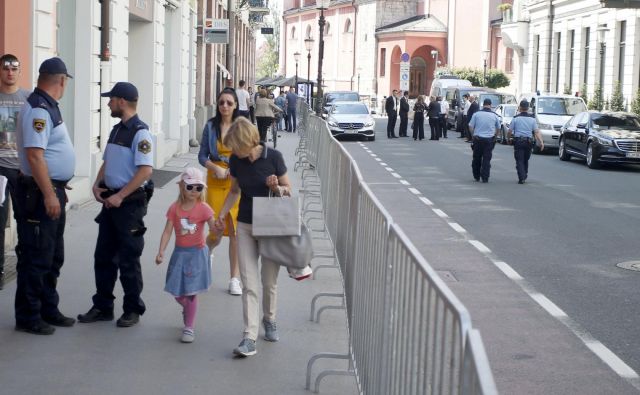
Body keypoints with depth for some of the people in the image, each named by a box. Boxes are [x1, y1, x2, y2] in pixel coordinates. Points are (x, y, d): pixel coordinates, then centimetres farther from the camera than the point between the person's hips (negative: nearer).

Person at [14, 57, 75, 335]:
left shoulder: (48, 107, 13)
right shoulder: (38, 110, -18)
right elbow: (34, 155, -24)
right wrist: (49, 195, -24)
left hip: (53, 191, 10)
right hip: (40, 194, -10)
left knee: (53, 257, 17)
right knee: (36, 259, -2)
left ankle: (48, 310, 28)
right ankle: (28, 318, 7)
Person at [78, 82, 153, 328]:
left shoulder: (140, 133, -14)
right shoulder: (116, 130, 13)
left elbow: (146, 170, -22)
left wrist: (120, 196, -22)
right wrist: (97, 185, 4)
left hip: (130, 202, -8)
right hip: (110, 199, 8)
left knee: (128, 260, 2)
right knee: (103, 256, 12)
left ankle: (132, 310, 15)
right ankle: (102, 307, 22)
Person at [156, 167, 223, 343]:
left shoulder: (203, 208, -9)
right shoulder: (175, 208, -2)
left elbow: (213, 226, -19)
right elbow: (167, 231, -3)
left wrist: (220, 228, -43)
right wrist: (161, 252, -12)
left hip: (197, 253, -3)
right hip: (180, 253, 3)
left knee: (190, 292, -3)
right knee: (177, 292, 10)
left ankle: (189, 327, 8)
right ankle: (188, 309, 44)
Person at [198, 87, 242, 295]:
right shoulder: (211, 126, 1)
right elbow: (202, 156, 3)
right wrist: (216, 168, -14)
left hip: (237, 182, 0)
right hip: (215, 181, 0)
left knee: (235, 230, -2)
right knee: (216, 231, -1)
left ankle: (235, 278, 10)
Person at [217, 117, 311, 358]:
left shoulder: (273, 157, -13)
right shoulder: (236, 161, -3)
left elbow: (288, 190, -3)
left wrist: (277, 188, -24)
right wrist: (222, 215, 3)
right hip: (245, 226, 2)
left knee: (269, 281, 10)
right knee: (249, 283, -4)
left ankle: (269, 320, 37)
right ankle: (250, 337, -6)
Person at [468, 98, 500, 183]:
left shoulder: (476, 114, -5)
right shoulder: (495, 116, -1)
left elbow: (470, 127, -2)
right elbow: (498, 129, 11)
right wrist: (494, 136, 27)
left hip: (478, 139, 0)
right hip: (489, 140, 0)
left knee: (476, 159, 14)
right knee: (487, 159, 4)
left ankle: (476, 177, 22)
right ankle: (485, 178, -1)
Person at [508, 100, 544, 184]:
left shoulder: (515, 118, -4)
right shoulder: (532, 119, 3)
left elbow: (510, 131, -1)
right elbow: (536, 132, -6)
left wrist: (509, 137, 19)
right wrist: (541, 142, -10)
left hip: (518, 141, -3)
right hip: (528, 141, 3)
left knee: (519, 161, -3)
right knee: (526, 160, 19)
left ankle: (521, 178, -14)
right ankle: (524, 176, 27)